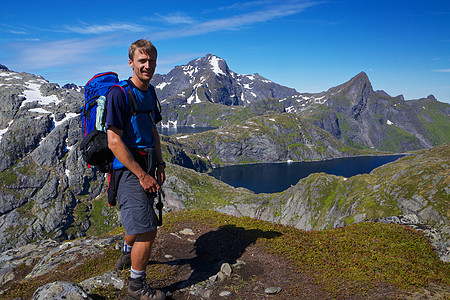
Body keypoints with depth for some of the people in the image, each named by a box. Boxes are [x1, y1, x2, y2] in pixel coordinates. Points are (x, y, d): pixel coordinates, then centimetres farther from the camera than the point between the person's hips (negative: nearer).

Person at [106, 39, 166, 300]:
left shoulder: (150, 92, 11)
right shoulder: (120, 93, -15)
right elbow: (114, 142, -20)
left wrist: (160, 165, 11)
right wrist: (142, 176, -19)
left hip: (146, 168, 9)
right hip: (128, 169, -8)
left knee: (139, 218, 25)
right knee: (147, 230, -10)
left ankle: (128, 256, 52)